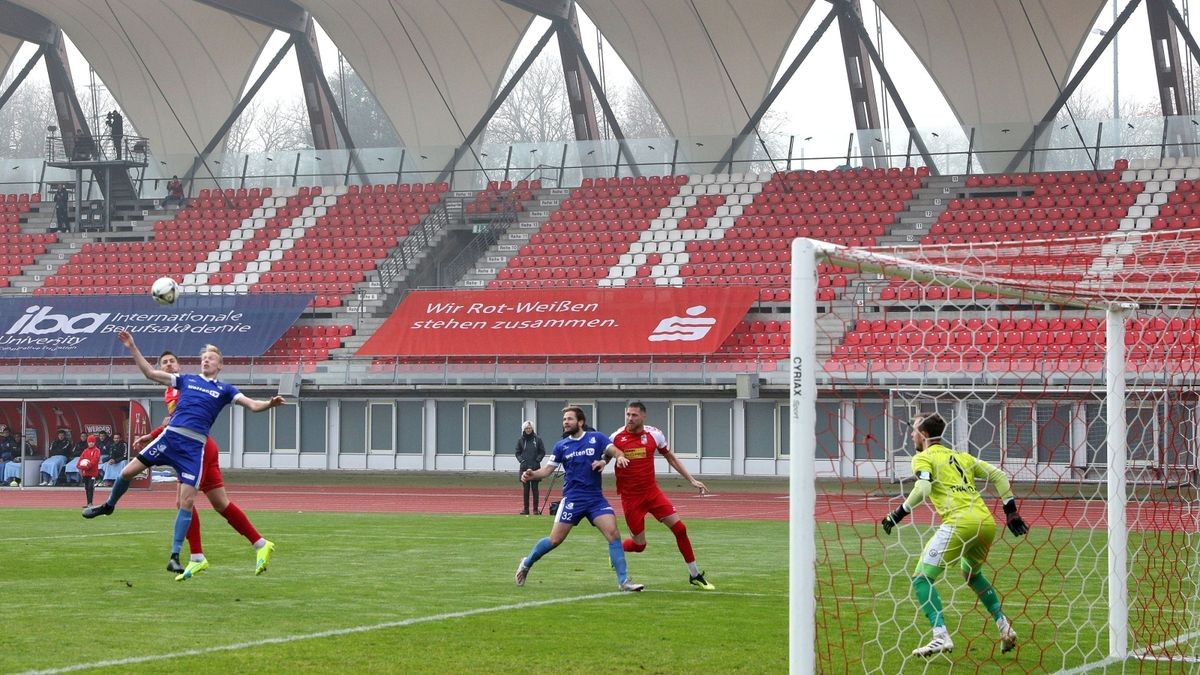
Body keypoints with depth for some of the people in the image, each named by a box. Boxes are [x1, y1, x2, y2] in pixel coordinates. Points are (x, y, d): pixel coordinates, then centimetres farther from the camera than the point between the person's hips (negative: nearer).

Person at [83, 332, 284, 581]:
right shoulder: (187, 379, 15)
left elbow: (252, 405, 0)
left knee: (187, 501, -7)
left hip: (194, 447, -2)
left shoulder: (224, 390, 10)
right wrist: (132, 348, 11)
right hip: (170, 436, 2)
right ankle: (109, 505, 32)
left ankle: (175, 556, 0)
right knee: (128, 471, 0)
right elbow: (150, 373, 17)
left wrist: (269, 403, -21)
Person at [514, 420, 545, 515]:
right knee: (525, 489, 4)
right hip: (524, 467, 2)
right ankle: (526, 509, 8)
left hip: (535, 467, -2)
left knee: (535, 488, -1)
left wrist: (538, 459, -8)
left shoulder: (537, 439, 1)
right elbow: (517, 453, 12)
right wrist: (521, 460, -4)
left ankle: (535, 509, 3)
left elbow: (542, 452, 5)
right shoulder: (520, 440, 6)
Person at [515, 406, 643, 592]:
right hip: (572, 498, 0)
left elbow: (615, 451, -5)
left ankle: (623, 580, -10)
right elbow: (548, 469, 7)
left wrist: (619, 457, -29)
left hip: (595, 498, 0)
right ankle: (526, 563, 22)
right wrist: (532, 475, -12)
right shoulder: (561, 446, 6)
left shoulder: (596, 438, 2)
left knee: (613, 533, -14)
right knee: (555, 539, -3)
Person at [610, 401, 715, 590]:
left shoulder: (654, 434, -2)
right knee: (639, 544, -1)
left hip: (652, 492, 2)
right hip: (630, 498, -2)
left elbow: (671, 458, 12)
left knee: (679, 528, -6)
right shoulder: (617, 437, -8)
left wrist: (692, 480, 10)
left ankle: (695, 575, 7)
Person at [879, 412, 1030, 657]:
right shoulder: (961, 456, 27)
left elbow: (923, 488, -11)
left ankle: (941, 636, -16)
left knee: (922, 578, 0)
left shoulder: (923, 458, 8)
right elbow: (998, 476, 23)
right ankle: (1005, 629, 24)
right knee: (972, 573, 32)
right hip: (987, 521, 7)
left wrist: (899, 513, -5)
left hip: (960, 522, -7)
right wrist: (1011, 511, 24)